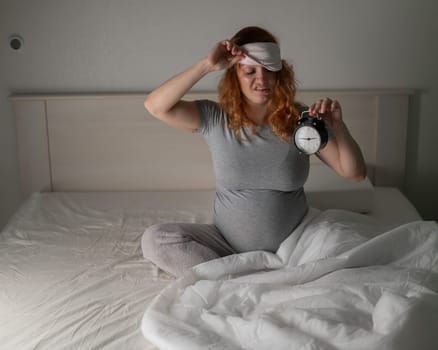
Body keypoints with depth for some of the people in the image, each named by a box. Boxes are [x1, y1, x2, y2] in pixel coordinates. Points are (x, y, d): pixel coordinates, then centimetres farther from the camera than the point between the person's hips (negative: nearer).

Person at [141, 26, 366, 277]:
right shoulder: (215, 118, -8)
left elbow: (356, 173, -7)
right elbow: (155, 106, -22)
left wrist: (337, 126, -24)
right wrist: (207, 66, -27)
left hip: (292, 245, 0)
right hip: (227, 243, 1)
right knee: (154, 239, -19)